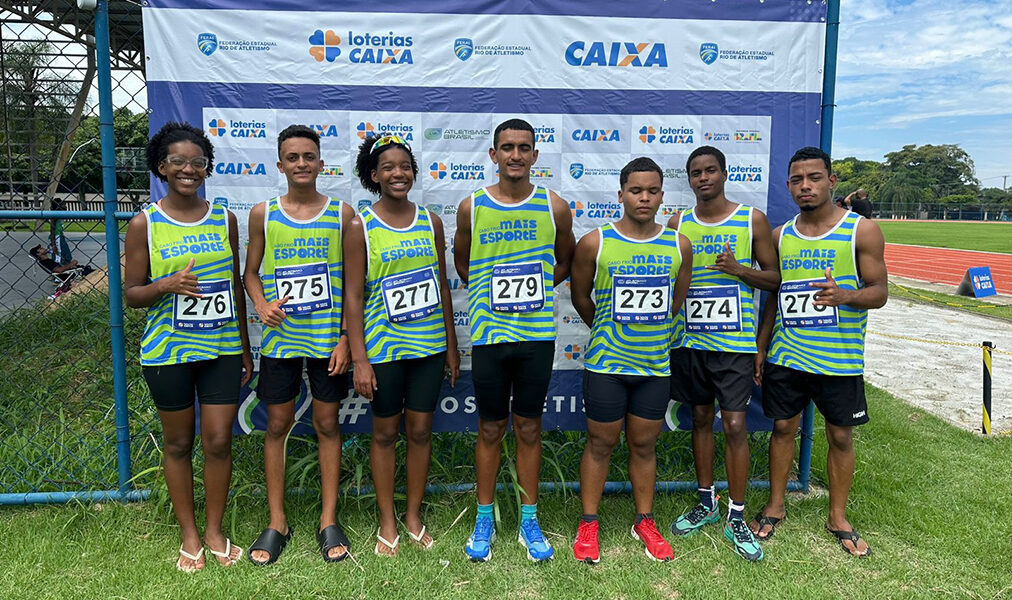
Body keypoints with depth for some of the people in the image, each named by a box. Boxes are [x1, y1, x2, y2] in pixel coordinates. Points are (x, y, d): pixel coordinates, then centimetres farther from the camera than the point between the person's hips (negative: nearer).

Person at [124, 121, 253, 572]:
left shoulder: (224, 220, 4)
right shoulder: (144, 225, -4)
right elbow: (131, 293, -1)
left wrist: (244, 347, 10)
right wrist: (166, 286, -23)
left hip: (222, 349, 2)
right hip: (169, 351, -1)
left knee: (219, 441, 4)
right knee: (178, 443, 11)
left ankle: (215, 530, 25)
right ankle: (189, 534, 28)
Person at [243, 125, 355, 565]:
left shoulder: (342, 214, -1)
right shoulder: (263, 214, 3)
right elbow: (251, 272, 10)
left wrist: (346, 339, -6)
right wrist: (261, 304, -11)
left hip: (327, 338, -1)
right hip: (280, 337, 1)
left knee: (327, 424, 7)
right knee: (277, 425, 7)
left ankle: (329, 520, 20)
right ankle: (277, 522, 22)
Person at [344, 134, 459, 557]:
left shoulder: (431, 222, 4)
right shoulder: (360, 228, -5)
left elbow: (442, 286, 9)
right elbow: (353, 295, -7)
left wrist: (451, 346, 9)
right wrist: (359, 359, -11)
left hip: (429, 346, 3)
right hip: (383, 349, -3)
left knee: (420, 430, 11)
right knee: (385, 433, 9)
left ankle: (414, 514, 29)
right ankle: (387, 522, 26)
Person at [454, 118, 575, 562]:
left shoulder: (554, 207, 0)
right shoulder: (471, 207, 0)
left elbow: (566, 259, 14)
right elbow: (461, 262, 14)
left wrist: (536, 289, 1)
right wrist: (493, 291, 2)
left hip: (538, 334, 0)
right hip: (488, 333, 0)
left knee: (529, 428, 10)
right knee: (490, 429, 10)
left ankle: (529, 521, 25)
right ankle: (484, 518, 26)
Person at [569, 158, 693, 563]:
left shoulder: (679, 246, 2)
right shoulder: (594, 244, -7)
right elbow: (581, 298, 5)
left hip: (656, 364, 3)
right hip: (606, 364, -2)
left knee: (644, 444, 14)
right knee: (600, 443, 7)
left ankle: (645, 523, 29)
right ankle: (588, 524, 22)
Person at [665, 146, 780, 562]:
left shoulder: (752, 220, -1)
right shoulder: (678, 224, 6)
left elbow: (774, 278, 2)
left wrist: (739, 269, -17)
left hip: (734, 341, -2)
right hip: (690, 340, 3)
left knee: (735, 425, -2)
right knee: (701, 418, 12)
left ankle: (736, 518, 12)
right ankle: (706, 502, 28)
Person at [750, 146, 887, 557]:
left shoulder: (862, 231, -5)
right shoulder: (781, 235, 6)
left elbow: (879, 292, -6)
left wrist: (843, 295, -27)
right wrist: (761, 346, 10)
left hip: (840, 358, -2)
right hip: (785, 355, 3)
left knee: (840, 436, 9)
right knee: (783, 428, 11)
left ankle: (838, 517, 27)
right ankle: (775, 507, 28)